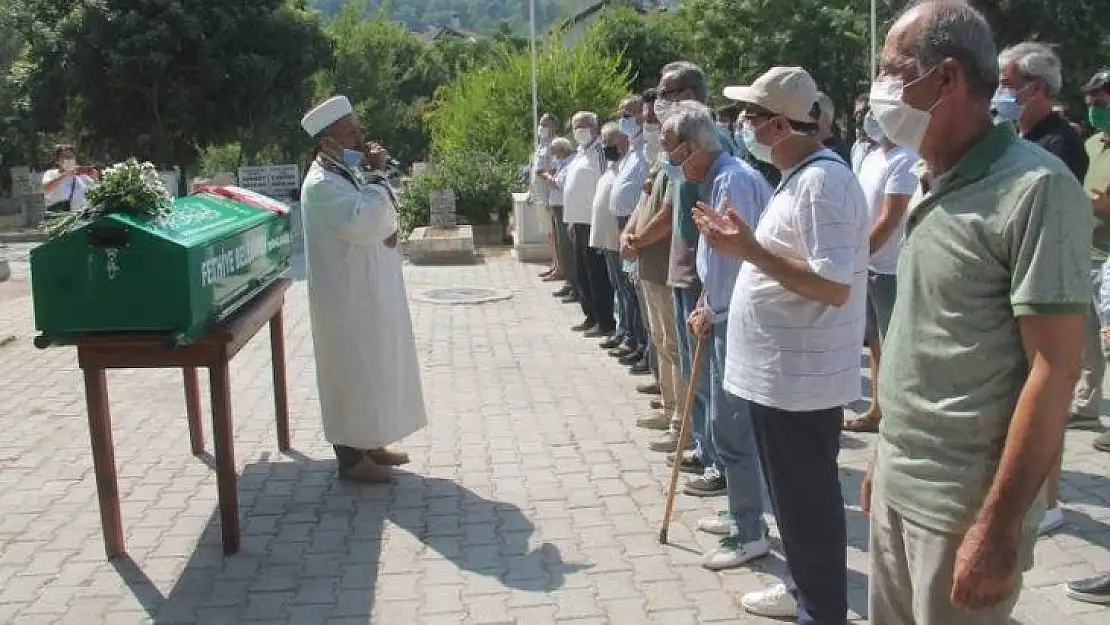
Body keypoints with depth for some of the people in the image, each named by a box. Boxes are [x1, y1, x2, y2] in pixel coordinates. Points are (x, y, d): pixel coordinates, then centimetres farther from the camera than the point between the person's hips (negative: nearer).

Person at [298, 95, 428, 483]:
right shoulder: (323, 183, -19)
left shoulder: (348, 173, 11)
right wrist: (379, 179, -18)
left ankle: (369, 442, 29)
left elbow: (379, 216, 16)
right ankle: (351, 457, 11)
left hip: (367, 289, 10)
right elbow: (360, 223, -30)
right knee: (352, 371, -1)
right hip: (347, 295, -10)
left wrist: (389, 227, -7)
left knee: (369, 368, 17)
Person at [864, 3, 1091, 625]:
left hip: (963, 505, -7)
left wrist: (999, 529, -19)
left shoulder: (1035, 188, -16)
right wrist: (889, 455, 16)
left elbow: (1055, 369, -18)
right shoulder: (935, 185, 9)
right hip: (898, 486, 7)